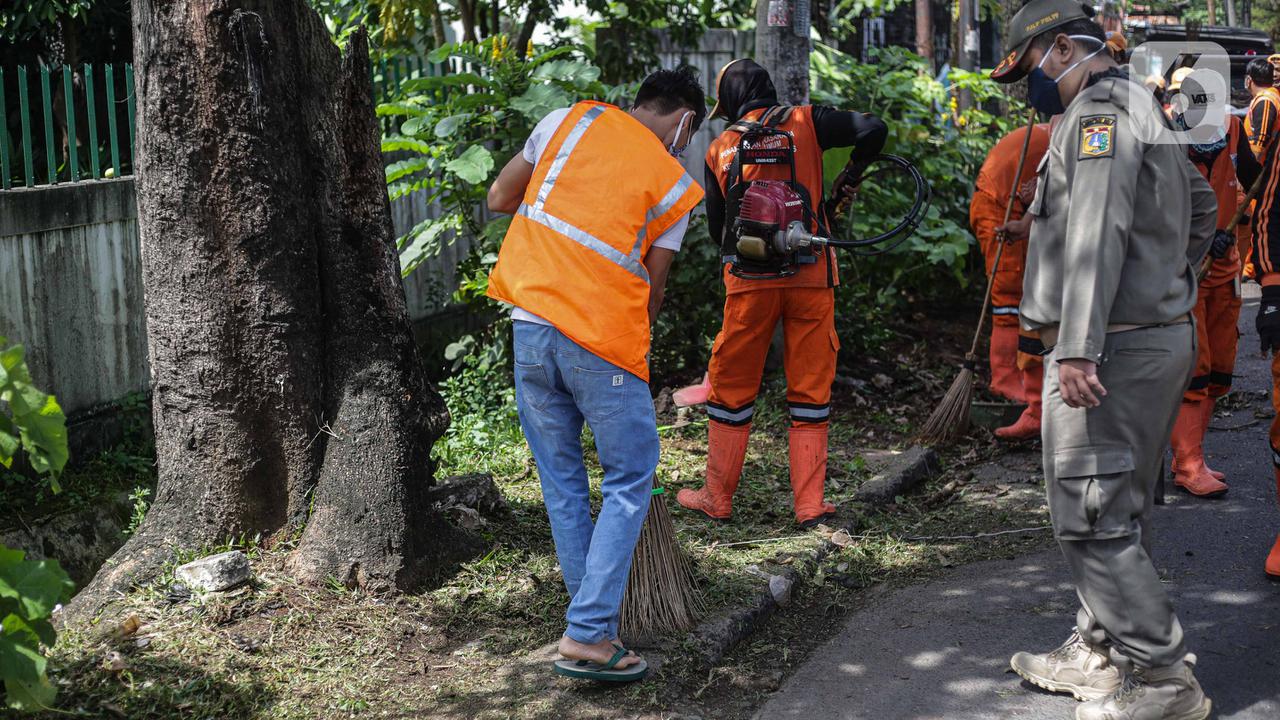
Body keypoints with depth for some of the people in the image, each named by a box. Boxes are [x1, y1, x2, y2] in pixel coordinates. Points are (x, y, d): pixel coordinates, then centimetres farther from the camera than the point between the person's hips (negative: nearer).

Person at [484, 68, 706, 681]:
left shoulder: (571, 120, 8)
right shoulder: (674, 186, 3)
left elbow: (498, 200, 13)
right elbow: (651, 290, 5)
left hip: (530, 324, 4)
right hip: (603, 337, -4)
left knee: (561, 480, 15)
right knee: (629, 481, 8)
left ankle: (594, 614, 22)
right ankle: (587, 635, 1)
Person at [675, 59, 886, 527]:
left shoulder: (720, 149, 9)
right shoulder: (805, 122, 5)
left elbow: (717, 227, 13)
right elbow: (873, 131, -4)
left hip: (749, 278, 1)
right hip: (811, 274, 0)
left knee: (732, 386, 12)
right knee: (811, 387, 8)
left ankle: (717, 498, 19)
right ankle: (810, 506, 9)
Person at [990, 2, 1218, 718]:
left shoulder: (1097, 114, -13)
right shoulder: (1146, 111, 19)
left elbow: (1096, 236, -24)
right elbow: (1202, 205, 32)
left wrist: (1077, 349, -29)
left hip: (1113, 350, -10)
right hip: (1167, 336, 10)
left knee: (1091, 517, -8)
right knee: (1120, 511, 16)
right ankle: (1102, 653, 25)